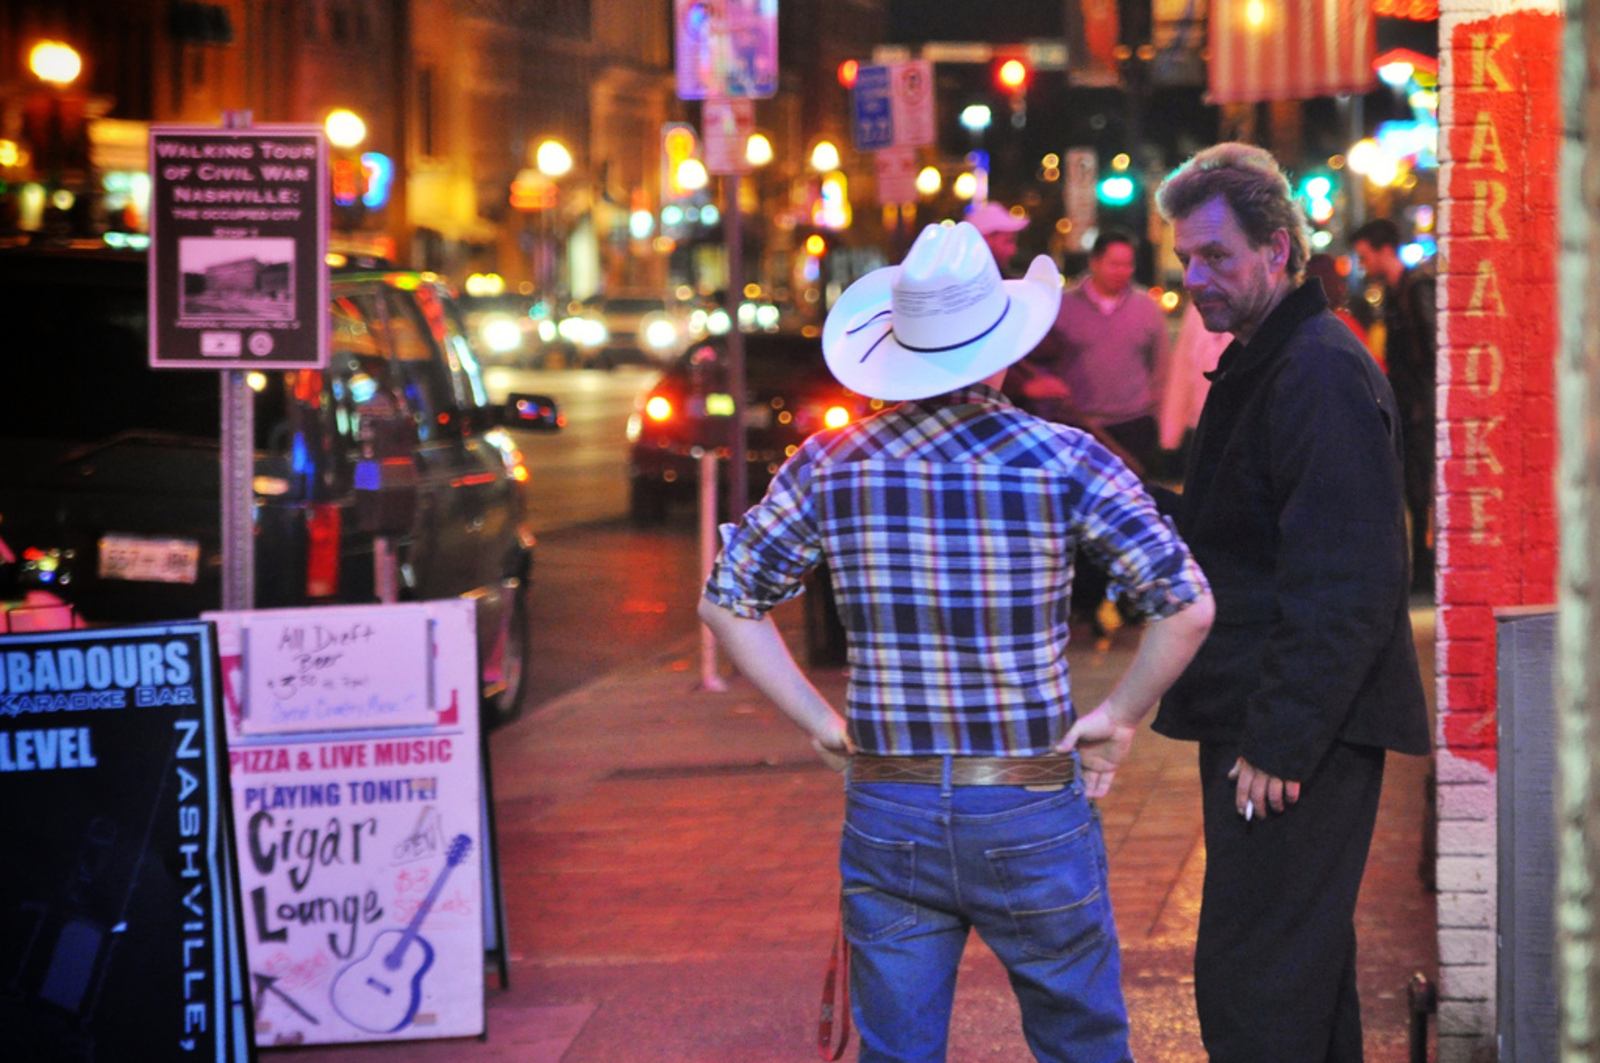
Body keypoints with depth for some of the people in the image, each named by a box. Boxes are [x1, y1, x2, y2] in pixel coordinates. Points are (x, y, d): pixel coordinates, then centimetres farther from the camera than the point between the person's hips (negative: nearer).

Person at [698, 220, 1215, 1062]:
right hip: (1031, 818, -2)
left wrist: (819, 720, 6)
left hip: (887, 815, 2)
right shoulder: (1064, 462, -8)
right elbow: (1187, 606, -11)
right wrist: (1117, 716, 0)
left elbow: (727, 601, 3)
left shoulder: (832, 465, -1)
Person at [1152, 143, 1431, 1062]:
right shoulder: (1261, 364, 16)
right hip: (1264, 729, 11)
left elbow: (1347, 585, -23)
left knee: (1249, 984, -10)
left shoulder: (1321, 374, -17)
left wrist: (1280, 743, -24)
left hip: (1299, 742, -11)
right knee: (1307, 972, 19)